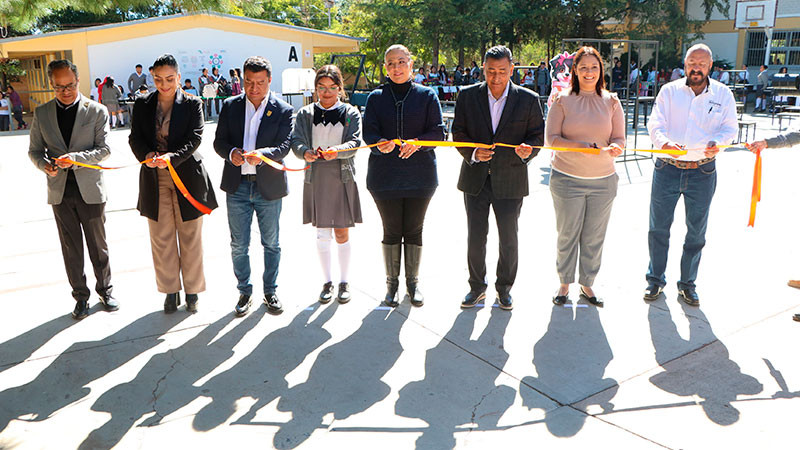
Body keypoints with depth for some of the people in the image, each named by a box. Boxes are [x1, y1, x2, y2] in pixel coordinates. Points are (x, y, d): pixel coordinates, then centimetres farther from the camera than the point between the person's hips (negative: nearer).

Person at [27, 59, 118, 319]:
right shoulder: (42, 113, 6)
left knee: (98, 245, 8)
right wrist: (45, 164, -13)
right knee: (71, 247, 9)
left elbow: (104, 149, -7)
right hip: (60, 191, 2)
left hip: (90, 189, -2)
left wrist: (76, 158, -22)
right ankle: (81, 296, 21)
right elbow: (34, 150, 9)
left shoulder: (97, 111, -2)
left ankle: (105, 290, 25)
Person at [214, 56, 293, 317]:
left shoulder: (283, 111, -2)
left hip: (269, 186, -2)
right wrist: (231, 153, -19)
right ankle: (245, 292, 23)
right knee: (238, 245, 7)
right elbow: (219, 141, 4)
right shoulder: (230, 106, 6)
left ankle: (270, 291, 26)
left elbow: (284, 147, -10)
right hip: (237, 186, 2)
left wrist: (262, 154, -30)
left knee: (271, 244, 10)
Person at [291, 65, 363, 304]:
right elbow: (296, 140, -2)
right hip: (316, 177, 1)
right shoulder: (305, 114, 8)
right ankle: (327, 282, 18)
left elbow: (355, 142, -8)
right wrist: (305, 152, -25)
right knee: (322, 234, 5)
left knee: (341, 233, 4)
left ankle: (344, 282, 18)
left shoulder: (351, 113, 4)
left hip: (342, 177, -1)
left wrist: (337, 151, -29)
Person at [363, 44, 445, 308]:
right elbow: (369, 133, -1)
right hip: (385, 175, 0)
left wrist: (417, 143, -22)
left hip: (419, 174, 0)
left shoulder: (426, 95, 5)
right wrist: (380, 144, -24)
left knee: (414, 230, 6)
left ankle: (413, 283, 21)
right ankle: (391, 283, 20)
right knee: (391, 231, 6)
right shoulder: (376, 98, 7)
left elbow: (438, 132, -2)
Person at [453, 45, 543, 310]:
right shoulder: (468, 96, 1)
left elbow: (538, 136, 2)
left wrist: (528, 150, -20)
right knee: (475, 238, 8)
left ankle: (504, 287, 29)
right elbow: (458, 132, 2)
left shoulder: (528, 100, -2)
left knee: (509, 239, 8)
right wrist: (472, 153, -17)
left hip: (510, 181, -1)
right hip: (475, 179, 1)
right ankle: (477, 287, 27)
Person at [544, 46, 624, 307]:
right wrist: (579, 145, -21)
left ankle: (587, 284, 25)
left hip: (603, 181, 2)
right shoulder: (563, 100, 0)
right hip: (567, 179, -2)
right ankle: (565, 283, 22)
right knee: (567, 234, 5)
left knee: (594, 237, 8)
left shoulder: (611, 102, 6)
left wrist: (613, 148, -18)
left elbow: (620, 139, 6)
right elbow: (551, 138, -5)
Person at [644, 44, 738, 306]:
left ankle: (687, 283, 26)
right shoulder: (669, 91, 2)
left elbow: (730, 127, 4)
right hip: (667, 169, 0)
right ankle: (656, 279, 25)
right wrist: (664, 142, -30)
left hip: (702, 172, 1)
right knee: (658, 228, 7)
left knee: (696, 232, 9)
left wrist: (717, 142, -19)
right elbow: (655, 124, -8)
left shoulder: (722, 94, 4)